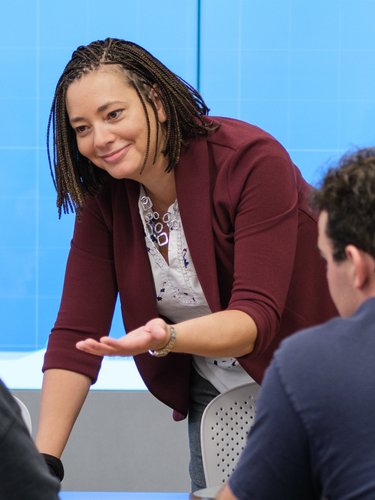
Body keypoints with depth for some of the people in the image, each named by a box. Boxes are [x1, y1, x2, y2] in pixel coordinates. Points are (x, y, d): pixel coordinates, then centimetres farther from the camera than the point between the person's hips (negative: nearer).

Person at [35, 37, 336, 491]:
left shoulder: (252, 160, -25)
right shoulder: (103, 195, -9)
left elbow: (256, 318, -31)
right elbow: (76, 332, -13)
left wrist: (167, 338, -50)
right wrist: (40, 460, -23)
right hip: (213, 396, 5)